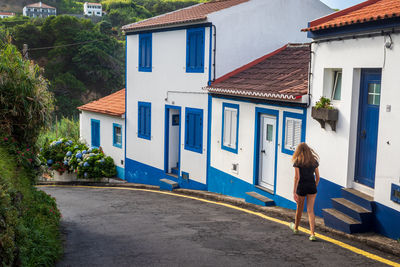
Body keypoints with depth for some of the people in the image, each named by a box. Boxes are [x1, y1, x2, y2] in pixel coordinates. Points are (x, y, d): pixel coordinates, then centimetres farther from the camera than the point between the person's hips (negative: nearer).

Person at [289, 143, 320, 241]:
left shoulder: (297, 162, -6)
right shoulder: (314, 161, 5)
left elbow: (297, 177, -12)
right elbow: (317, 177, 8)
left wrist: (294, 192, -12)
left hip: (301, 187, -2)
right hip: (312, 187, 3)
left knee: (299, 208, 17)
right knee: (310, 210, 1)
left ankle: (296, 227, 40)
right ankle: (312, 234, -9)